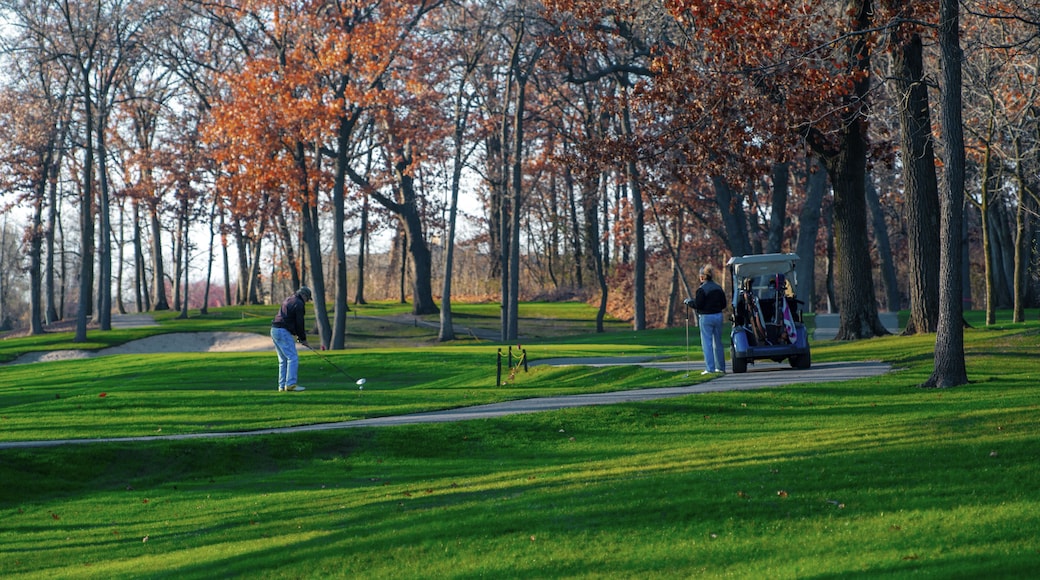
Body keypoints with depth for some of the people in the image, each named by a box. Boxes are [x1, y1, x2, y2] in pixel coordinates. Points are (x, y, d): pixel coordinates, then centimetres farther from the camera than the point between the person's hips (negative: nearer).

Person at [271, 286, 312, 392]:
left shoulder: (288, 300, 22)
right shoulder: (299, 304, -7)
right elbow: (299, 323, -9)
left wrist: (299, 334, 17)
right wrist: (303, 338, 1)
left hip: (274, 330, 10)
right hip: (283, 332, -10)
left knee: (283, 360, 13)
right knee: (293, 358, -10)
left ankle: (282, 385, 11)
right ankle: (290, 384, -16)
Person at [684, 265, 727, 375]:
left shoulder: (702, 289, -14)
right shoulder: (719, 288, 7)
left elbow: (697, 305, -15)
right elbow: (724, 305, 10)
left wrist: (688, 301, 2)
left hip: (706, 317, -6)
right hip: (718, 316, 6)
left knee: (707, 343, -2)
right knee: (718, 342, 15)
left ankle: (710, 368, -6)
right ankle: (721, 367, 20)